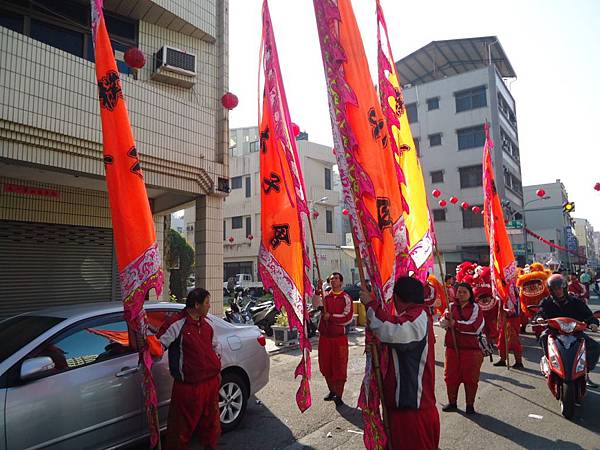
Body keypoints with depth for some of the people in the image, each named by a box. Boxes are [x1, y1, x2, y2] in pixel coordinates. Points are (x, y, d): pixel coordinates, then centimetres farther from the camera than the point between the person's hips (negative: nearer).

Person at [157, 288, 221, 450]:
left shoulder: (207, 322, 7)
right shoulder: (176, 323, -16)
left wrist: (218, 370, 18)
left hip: (211, 382, 6)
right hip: (188, 386, -6)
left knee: (211, 423, 20)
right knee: (182, 426, 8)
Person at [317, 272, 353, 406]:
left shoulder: (346, 298, -4)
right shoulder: (325, 296, 8)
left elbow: (347, 318, -12)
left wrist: (331, 316, -11)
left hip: (339, 336, -4)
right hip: (325, 336, 4)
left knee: (339, 367, 1)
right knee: (326, 366, 13)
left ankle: (339, 396, 15)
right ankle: (332, 391, 32)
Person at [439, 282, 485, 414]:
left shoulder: (475, 307, -1)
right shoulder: (451, 307, 9)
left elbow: (476, 327, -15)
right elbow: (442, 323, -2)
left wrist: (456, 323, -15)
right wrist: (447, 318, -23)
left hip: (471, 348, -3)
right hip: (452, 347, 3)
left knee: (470, 378, 5)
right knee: (451, 376, 9)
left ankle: (470, 405, 22)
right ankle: (452, 403, 26)